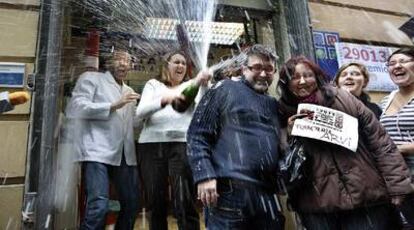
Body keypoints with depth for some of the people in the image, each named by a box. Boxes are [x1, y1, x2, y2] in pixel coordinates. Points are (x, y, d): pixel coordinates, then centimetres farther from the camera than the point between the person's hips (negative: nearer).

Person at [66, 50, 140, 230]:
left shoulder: (129, 92, 25)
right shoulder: (91, 78, 7)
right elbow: (74, 108, -7)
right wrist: (113, 105, -11)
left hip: (125, 155, 7)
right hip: (98, 152, -6)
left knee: (132, 205, 9)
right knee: (98, 207, -16)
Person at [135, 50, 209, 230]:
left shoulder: (191, 86, 18)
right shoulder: (153, 84, 17)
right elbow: (140, 113, 1)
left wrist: (203, 85, -15)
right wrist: (165, 99, -16)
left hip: (182, 144, -1)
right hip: (152, 144, 1)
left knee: (185, 202, -9)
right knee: (155, 202, 5)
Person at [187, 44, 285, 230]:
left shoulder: (273, 104, 22)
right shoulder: (224, 89, 4)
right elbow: (197, 135, -4)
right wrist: (204, 175, -15)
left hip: (267, 194, 6)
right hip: (230, 191, -6)